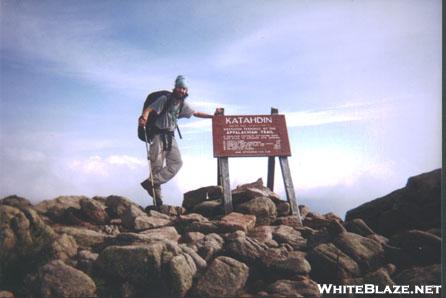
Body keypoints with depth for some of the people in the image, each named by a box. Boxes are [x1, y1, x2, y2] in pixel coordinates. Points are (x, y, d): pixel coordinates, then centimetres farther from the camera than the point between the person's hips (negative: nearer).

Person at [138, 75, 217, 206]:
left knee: (177, 163, -7)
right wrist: (144, 118, -39)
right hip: (158, 135, -6)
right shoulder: (164, 99, -9)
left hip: (170, 136, 7)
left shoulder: (182, 104, 11)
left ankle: (151, 182, -10)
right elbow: (148, 109, -18)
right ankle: (157, 195, -3)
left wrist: (212, 116, 14)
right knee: (157, 165, -8)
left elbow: (196, 113, 21)